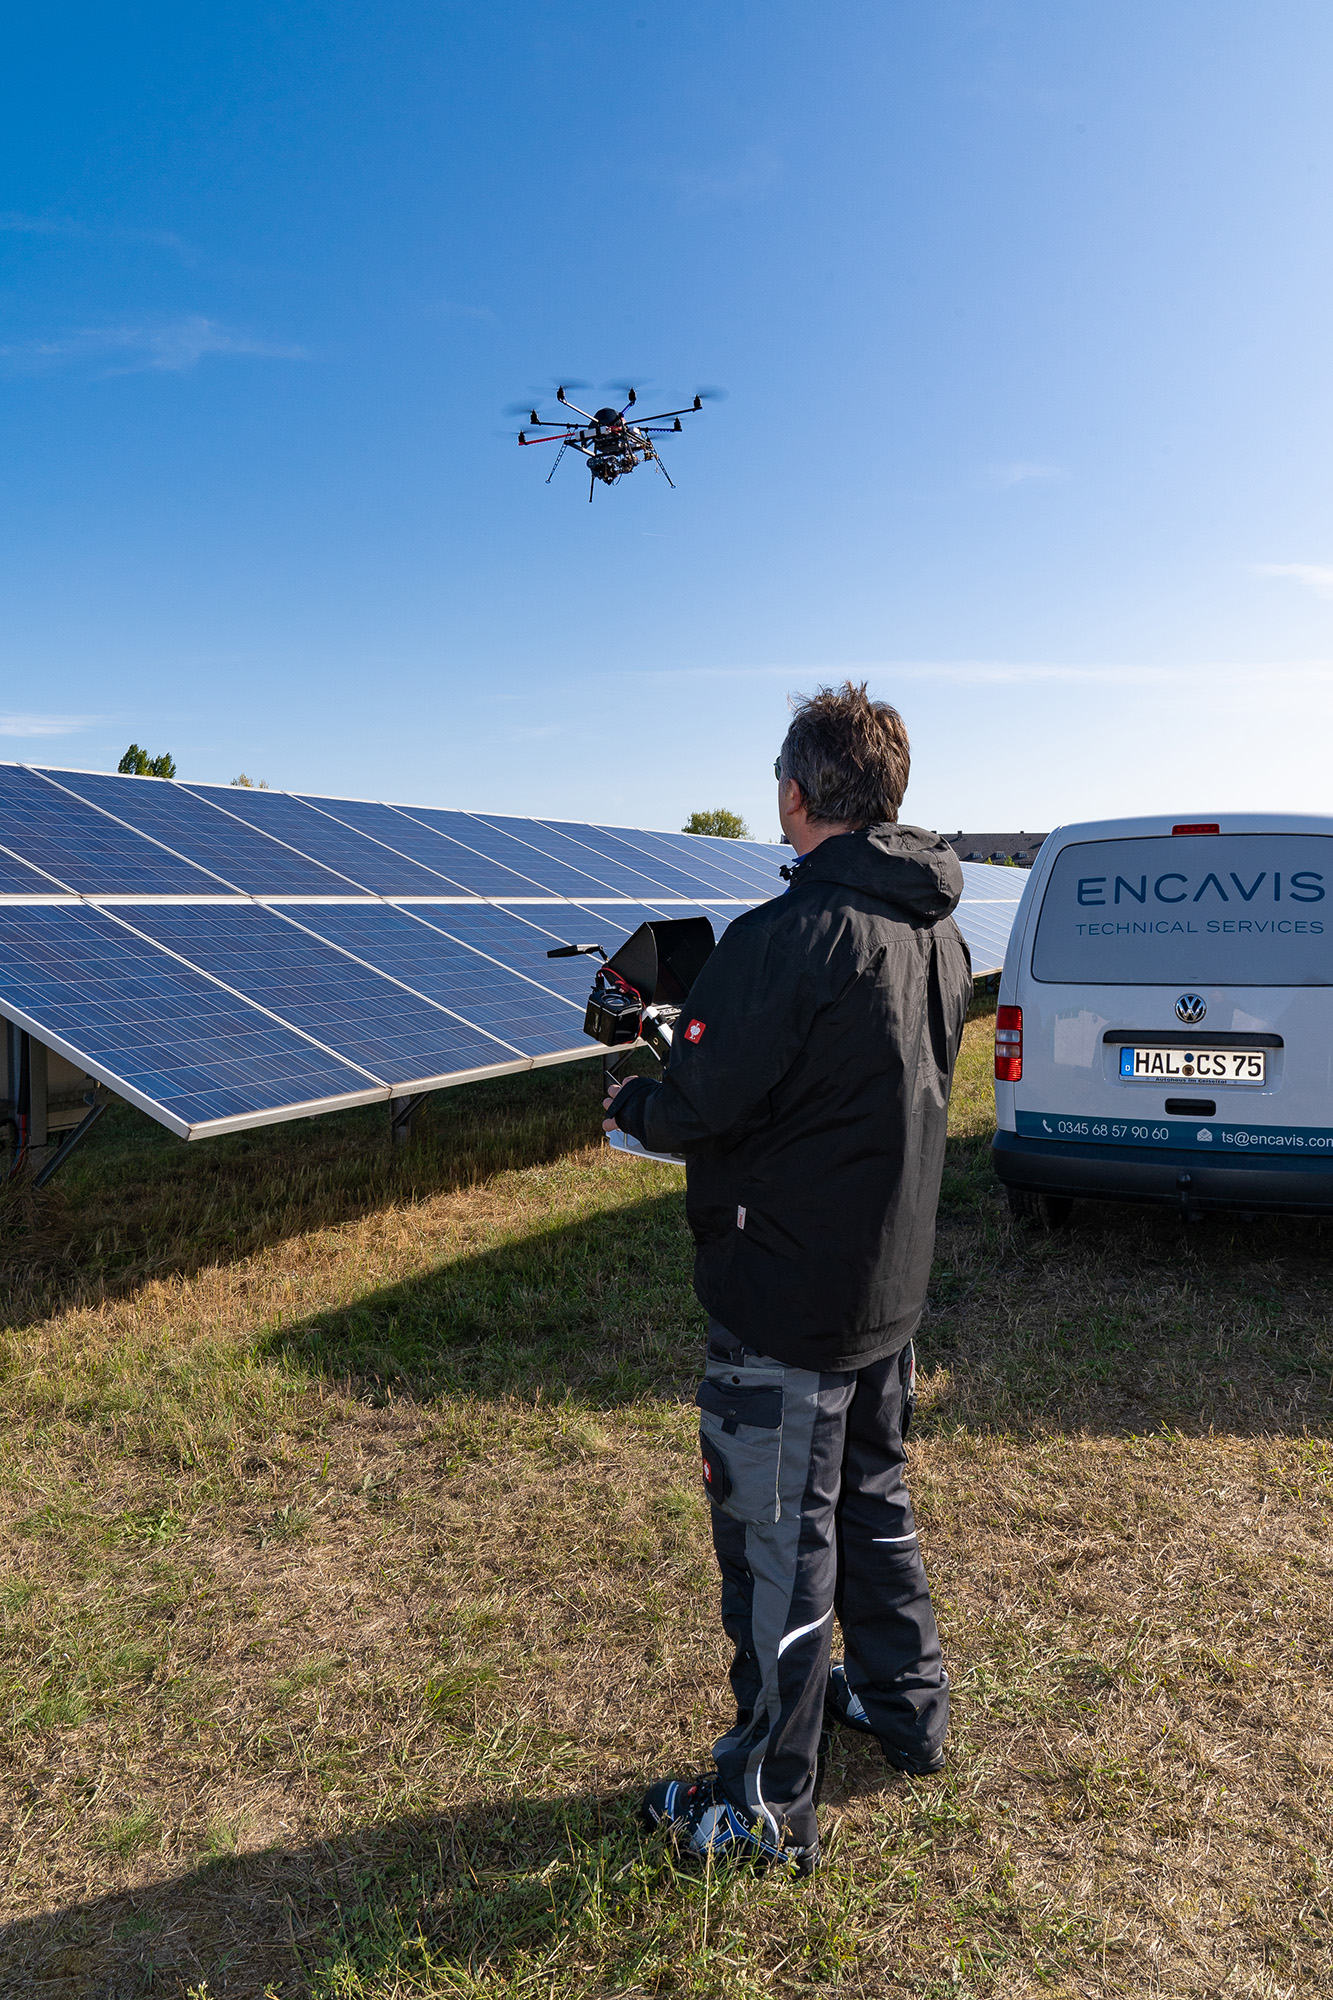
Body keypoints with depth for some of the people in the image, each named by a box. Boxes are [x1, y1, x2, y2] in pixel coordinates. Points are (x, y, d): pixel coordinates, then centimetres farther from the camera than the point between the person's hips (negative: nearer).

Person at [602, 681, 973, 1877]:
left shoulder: (790, 936, -25)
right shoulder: (940, 938, 3)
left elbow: (700, 1105, -22)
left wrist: (629, 1104, 0)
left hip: (788, 1304, -8)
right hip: (893, 1285, 9)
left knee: (778, 1546, 6)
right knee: (872, 1500, 25)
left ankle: (767, 1808, 22)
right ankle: (907, 1706, 44)